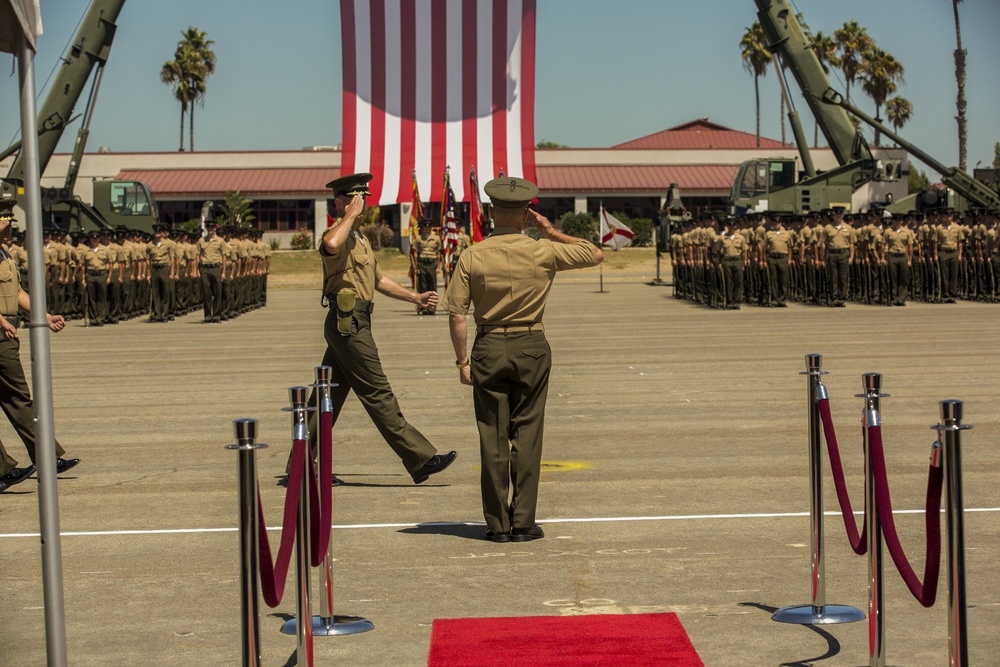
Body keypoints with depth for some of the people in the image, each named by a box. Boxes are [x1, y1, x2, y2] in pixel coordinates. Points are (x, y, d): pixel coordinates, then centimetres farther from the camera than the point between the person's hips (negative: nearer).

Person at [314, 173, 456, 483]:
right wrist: (350, 215, -25)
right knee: (378, 394, -7)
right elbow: (330, 245, -39)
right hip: (348, 322, -10)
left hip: (348, 325, 10)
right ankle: (421, 459, -6)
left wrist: (415, 297, 22)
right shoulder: (337, 234, -12)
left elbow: (378, 279, 29)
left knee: (329, 396, 12)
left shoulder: (359, 239, 22)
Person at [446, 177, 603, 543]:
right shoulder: (543, 251, -5)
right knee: (527, 435, 6)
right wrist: (553, 233, 7)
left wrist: (462, 360, 2)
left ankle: (497, 524, 8)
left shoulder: (473, 256, -5)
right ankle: (523, 522, 6)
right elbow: (596, 254, 9)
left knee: (492, 437, 5)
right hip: (531, 347, 0)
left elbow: (456, 313, -6)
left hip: (489, 348, 0)